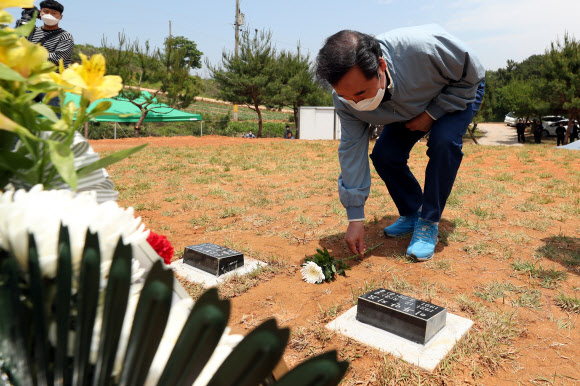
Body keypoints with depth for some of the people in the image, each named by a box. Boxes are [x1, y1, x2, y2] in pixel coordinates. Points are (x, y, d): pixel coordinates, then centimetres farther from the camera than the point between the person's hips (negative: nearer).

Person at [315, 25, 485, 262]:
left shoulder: (424, 47, -43)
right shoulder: (345, 96, -29)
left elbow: (472, 75, -23)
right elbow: (352, 151, -23)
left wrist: (431, 113, -29)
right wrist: (355, 218, -23)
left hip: (460, 91, -3)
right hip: (410, 107, 4)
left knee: (444, 142, -30)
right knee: (384, 155, -14)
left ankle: (428, 223, -15)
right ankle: (412, 214, 9)